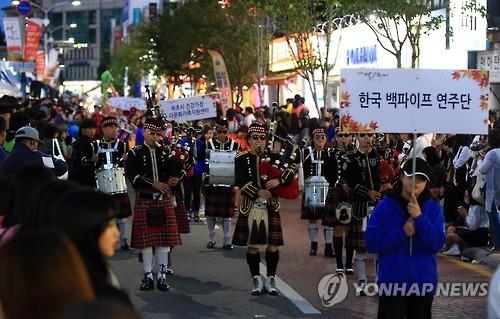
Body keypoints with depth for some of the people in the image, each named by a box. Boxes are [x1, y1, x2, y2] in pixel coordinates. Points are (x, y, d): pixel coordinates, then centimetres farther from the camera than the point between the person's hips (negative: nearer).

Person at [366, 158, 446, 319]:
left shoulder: (433, 209, 1)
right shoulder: (385, 206, -4)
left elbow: (437, 245, -9)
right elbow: (371, 242, -8)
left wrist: (419, 218, -19)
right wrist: (402, 233, -17)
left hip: (423, 282, 2)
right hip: (392, 283, -2)